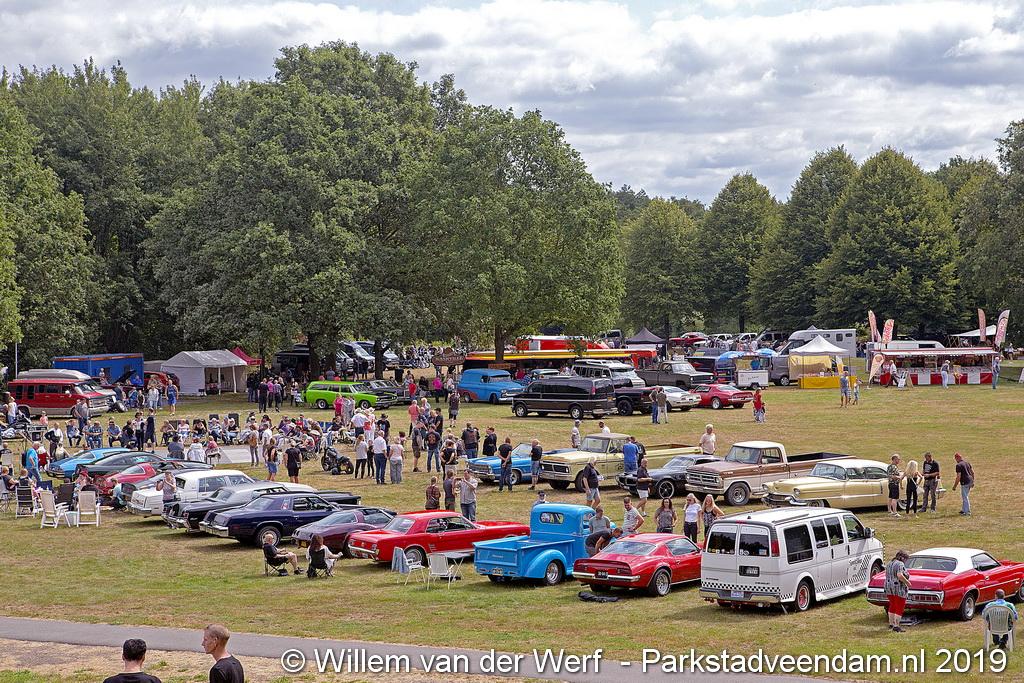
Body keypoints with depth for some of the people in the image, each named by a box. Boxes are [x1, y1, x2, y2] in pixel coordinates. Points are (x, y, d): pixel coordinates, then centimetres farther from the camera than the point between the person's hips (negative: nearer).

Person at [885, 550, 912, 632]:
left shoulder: (889, 564, 12)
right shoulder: (900, 565, -15)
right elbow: (900, 575, -26)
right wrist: (907, 582, -15)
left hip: (889, 588, 9)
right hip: (899, 589, -9)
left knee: (892, 606, 20)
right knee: (899, 608, -3)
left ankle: (891, 624, 25)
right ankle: (896, 626, -5)